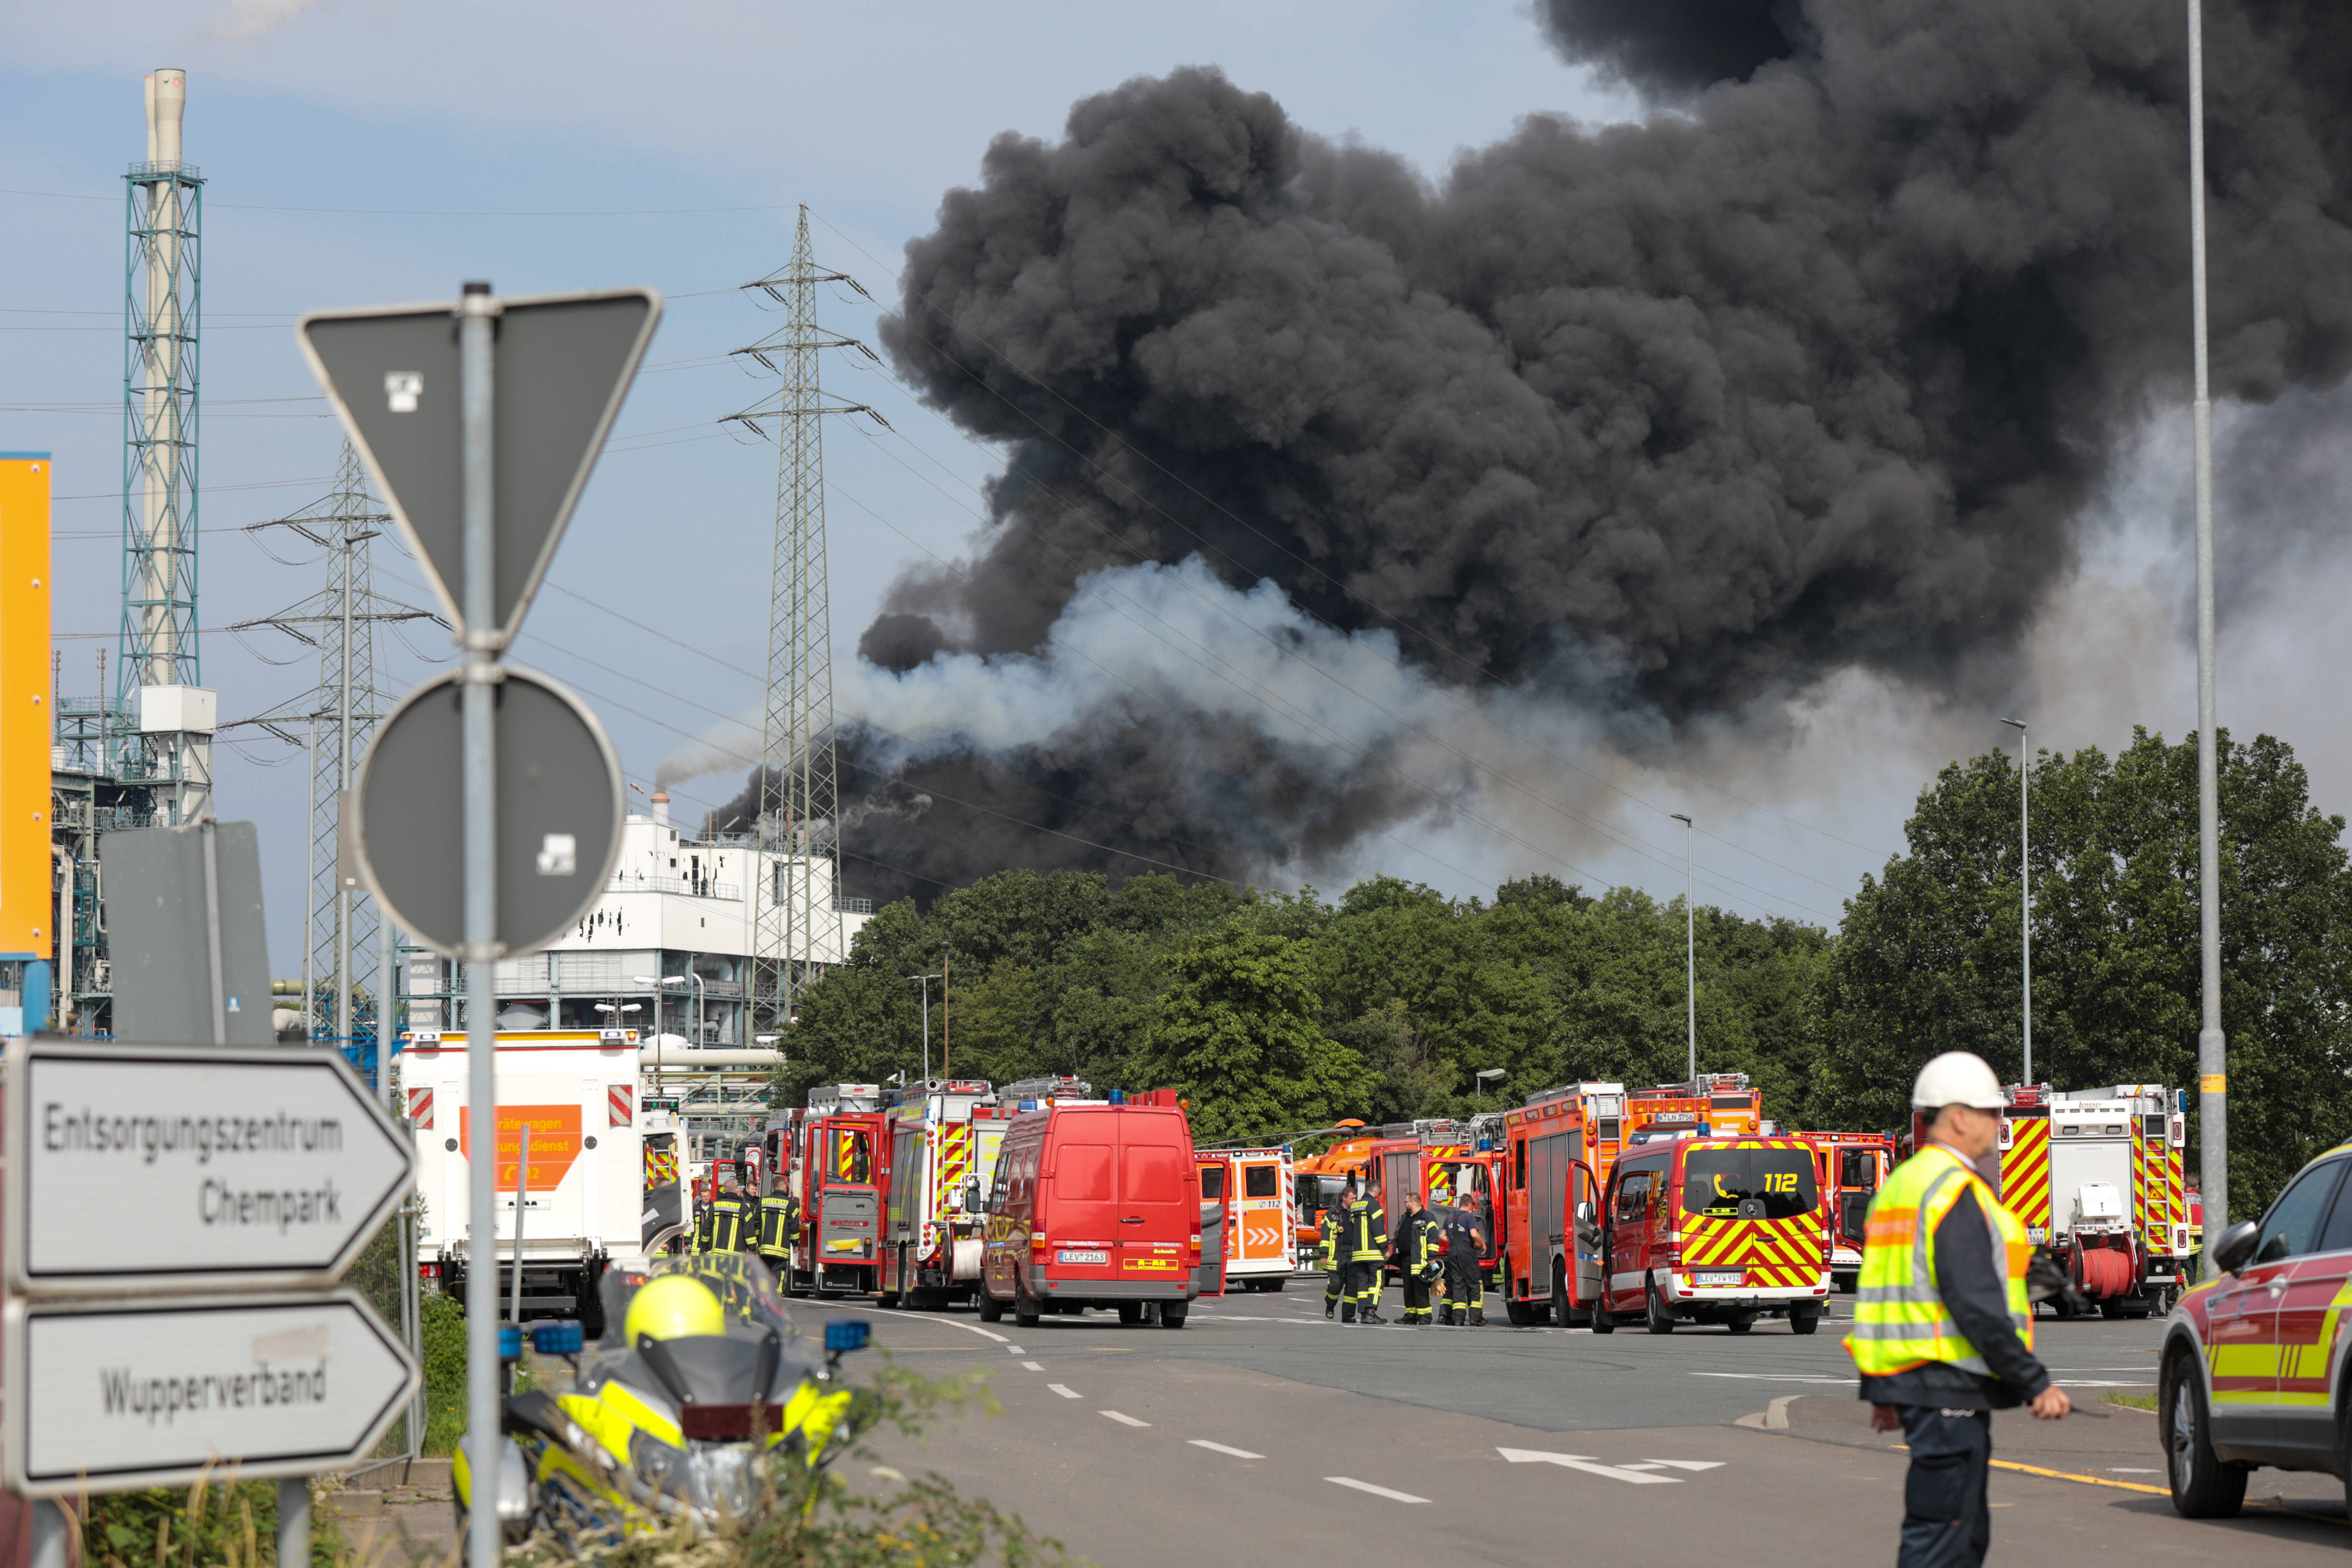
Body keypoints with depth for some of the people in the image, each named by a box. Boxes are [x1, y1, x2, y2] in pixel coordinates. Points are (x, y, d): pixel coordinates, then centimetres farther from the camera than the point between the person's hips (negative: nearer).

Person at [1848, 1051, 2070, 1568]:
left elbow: (1882, 1290, 21)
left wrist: (1881, 1393, 26)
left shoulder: (1899, 1185, 17)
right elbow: (1976, 1306, -22)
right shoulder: (1956, 1192, -15)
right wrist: (2035, 1384, -19)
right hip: (1948, 1388, -10)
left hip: (1904, 1376, 11)